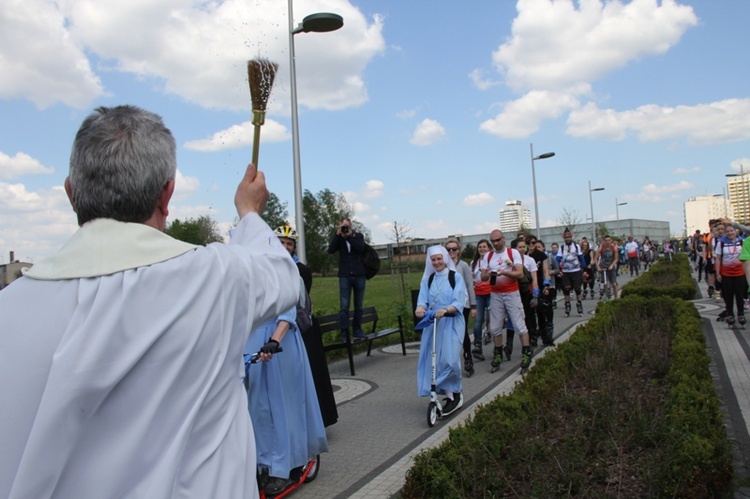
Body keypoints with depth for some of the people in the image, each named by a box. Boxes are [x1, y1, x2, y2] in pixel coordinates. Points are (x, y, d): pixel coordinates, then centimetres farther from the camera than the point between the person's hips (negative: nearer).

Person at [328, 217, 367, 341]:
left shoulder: (358, 236, 8)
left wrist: (349, 236, -15)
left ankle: (357, 329, 18)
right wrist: (338, 234, -14)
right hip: (345, 276, -1)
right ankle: (344, 332, -3)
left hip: (359, 275, 1)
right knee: (344, 306, -6)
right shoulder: (339, 239, 8)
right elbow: (331, 250, -9)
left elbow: (361, 248, -11)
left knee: (358, 305, 8)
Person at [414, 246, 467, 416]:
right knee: (434, 360, 0)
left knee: (449, 359, -14)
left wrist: (445, 310, -28)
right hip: (432, 323, 4)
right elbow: (423, 299, -1)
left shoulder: (456, 277, 0)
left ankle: (454, 394, 6)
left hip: (451, 322, -4)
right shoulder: (427, 280, 11)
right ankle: (451, 395, 11)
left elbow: (459, 302, -9)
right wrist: (420, 308, -25)